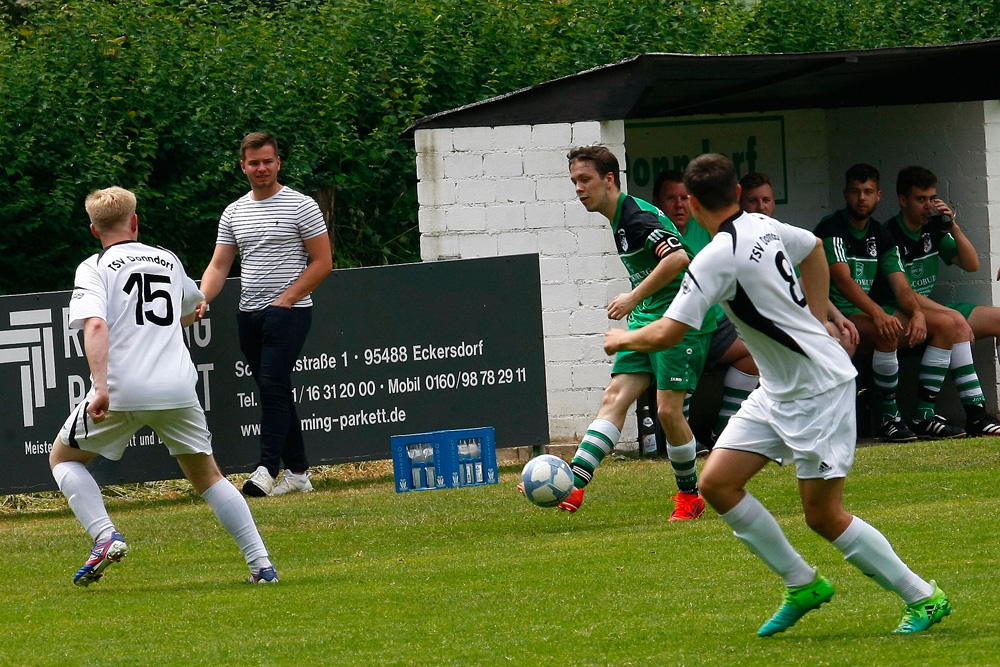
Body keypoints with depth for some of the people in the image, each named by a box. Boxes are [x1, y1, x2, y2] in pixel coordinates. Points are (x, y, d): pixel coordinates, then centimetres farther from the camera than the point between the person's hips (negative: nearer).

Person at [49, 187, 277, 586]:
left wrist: (101, 388, -22)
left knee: (63, 457, 17)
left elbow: (95, 325, -15)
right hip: (177, 388, 4)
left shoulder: (95, 268, 4)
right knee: (207, 477, 18)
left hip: (122, 390, -4)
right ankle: (261, 564, 7)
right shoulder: (168, 261, 19)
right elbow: (192, 311, 39)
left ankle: (106, 537, -4)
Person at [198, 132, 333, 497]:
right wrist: (202, 300, -8)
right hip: (249, 315, 6)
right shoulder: (233, 213, 13)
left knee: (273, 386, -17)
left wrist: (285, 300, -12)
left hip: (289, 313, -6)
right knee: (275, 392, 7)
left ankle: (268, 469, -21)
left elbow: (322, 262, -4)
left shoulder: (301, 206, -3)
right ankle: (297, 473, 11)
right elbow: (218, 266, 11)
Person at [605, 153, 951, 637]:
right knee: (717, 483, 3)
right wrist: (817, 321, 28)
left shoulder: (718, 257, -22)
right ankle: (802, 584, 12)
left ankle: (923, 598, 7)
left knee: (824, 516, -5)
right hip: (778, 392, 9)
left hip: (818, 389, -9)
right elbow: (813, 247, 27)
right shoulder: (762, 226, 5)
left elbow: (666, 334, -22)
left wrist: (623, 340, -1)